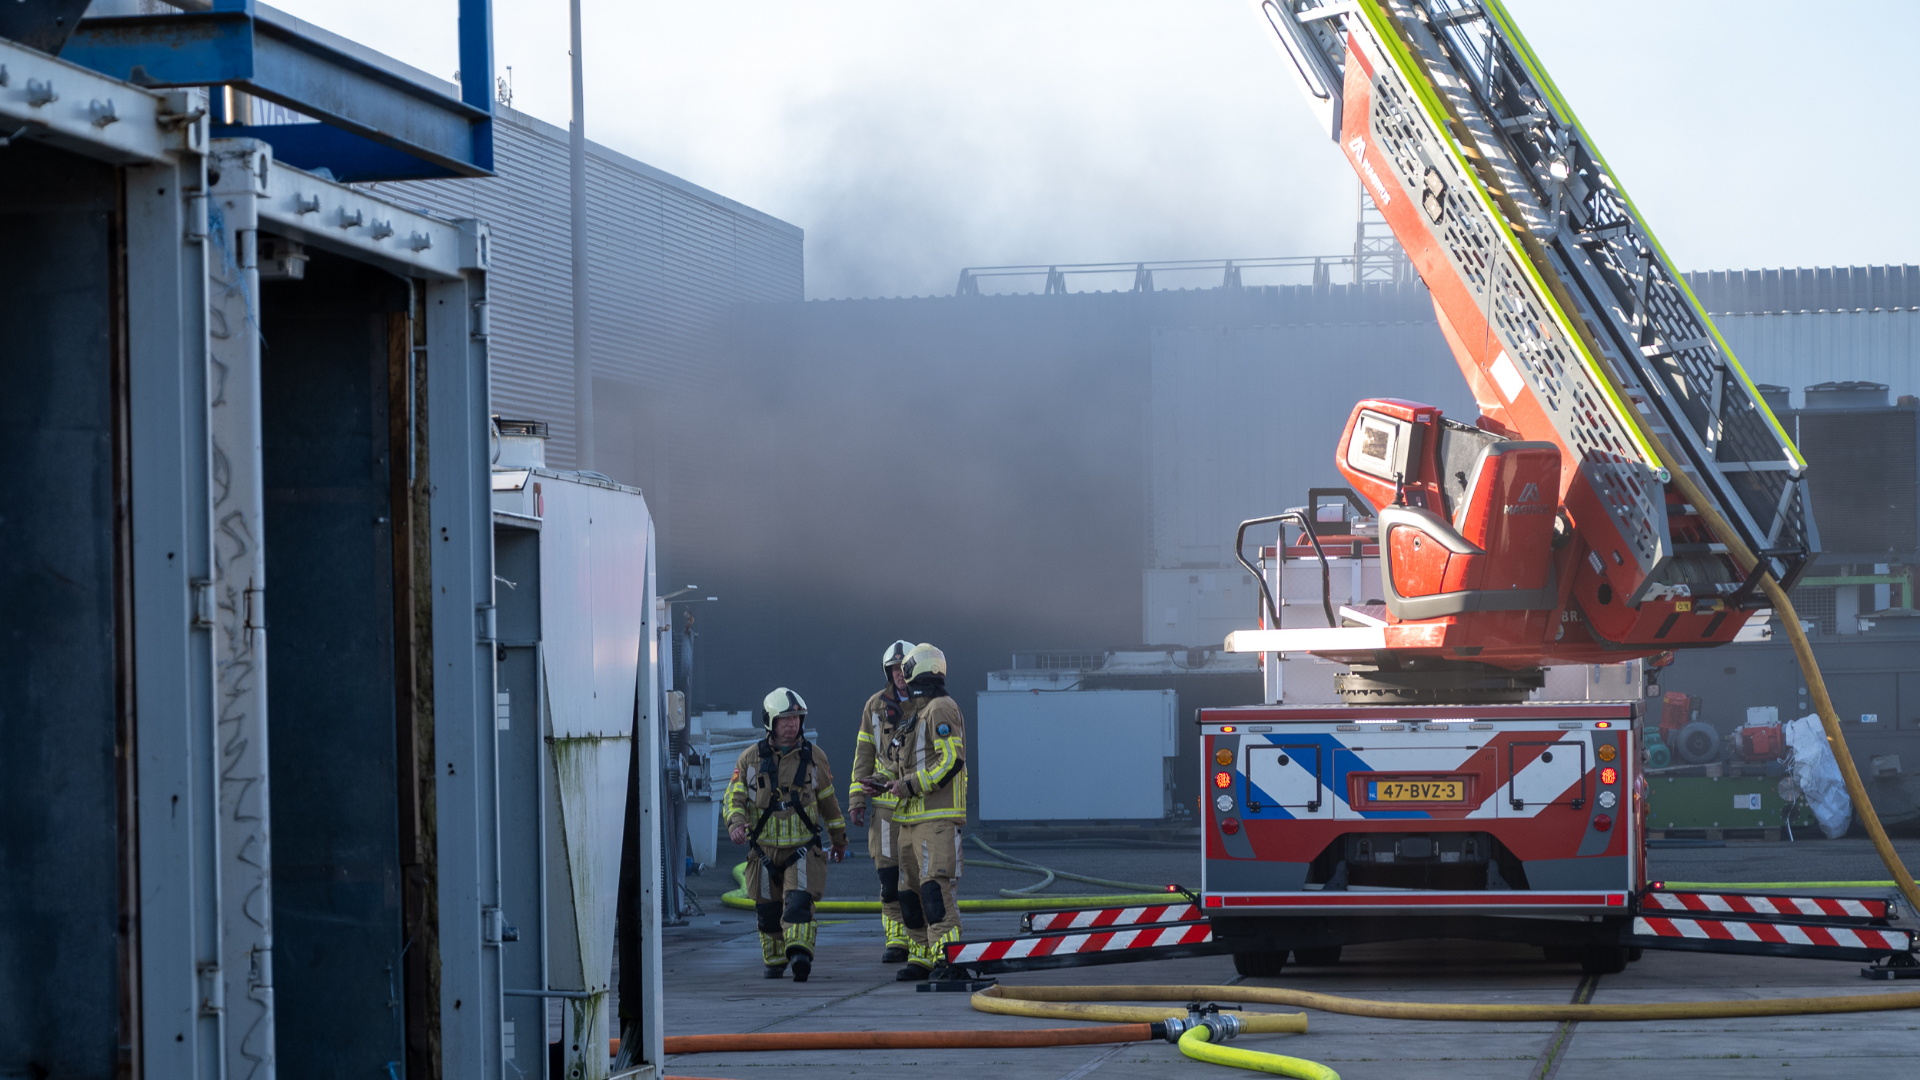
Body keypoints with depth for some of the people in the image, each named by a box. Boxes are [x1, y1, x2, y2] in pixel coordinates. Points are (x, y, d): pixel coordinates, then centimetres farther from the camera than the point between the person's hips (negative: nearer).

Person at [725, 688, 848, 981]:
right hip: (765, 849, 1)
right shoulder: (750, 758, 1)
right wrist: (736, 823, -23)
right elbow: (734, 797, -1)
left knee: (798, 901, -21)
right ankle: (775, 961, 31)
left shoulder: (813, 756, 4)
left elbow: (827, 800, 15)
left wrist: (839, 839, 24)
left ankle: (800, 954, -34)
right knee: (768, 912, 10)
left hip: (803, 848, -1)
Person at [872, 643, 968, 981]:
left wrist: (911, 785, -19)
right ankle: (921, 958, 13)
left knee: (935, 884, -19)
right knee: (911, 890, 9)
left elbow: (952, 760, -19)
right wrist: (890, 782, 16)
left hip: (938, 816, -10)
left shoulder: (940, 709, -10)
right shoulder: (915, 713, 20)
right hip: (912, 819, 10)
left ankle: (947, 955, -25)